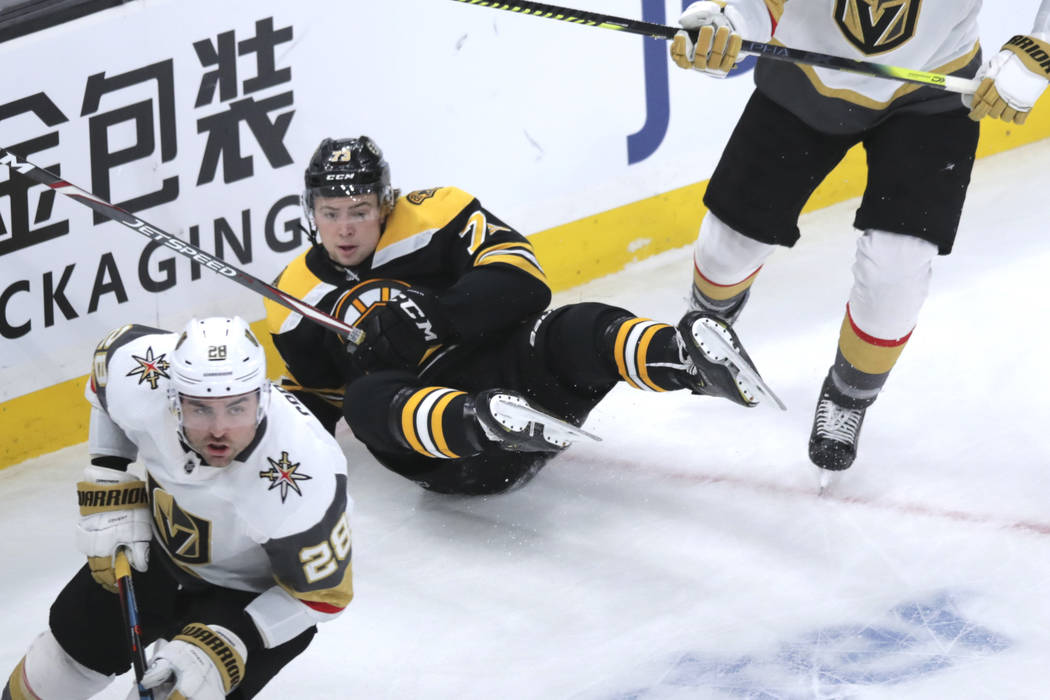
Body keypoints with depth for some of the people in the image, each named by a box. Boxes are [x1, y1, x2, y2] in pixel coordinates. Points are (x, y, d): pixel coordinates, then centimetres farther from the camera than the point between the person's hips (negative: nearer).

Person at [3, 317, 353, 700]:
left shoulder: (303, 480, -42)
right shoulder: (142, 378, -32)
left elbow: (321, 593, -25)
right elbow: (114, 348, -5)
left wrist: (226, 646, -33)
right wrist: (110, 494, -7)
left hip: (258, 592, -5)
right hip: (163, 542, 5)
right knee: (76, 640, 19)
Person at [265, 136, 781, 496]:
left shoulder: (432, 217, 1)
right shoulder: (298, 298, 15)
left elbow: (521, 281, -11)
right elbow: (315, 389, 27)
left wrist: (429, 317, -23)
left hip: (514, 376, -1)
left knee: (575, 336, -33)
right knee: (367, 399, -34)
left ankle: (681, 354, -63)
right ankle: (486, 428, -65)